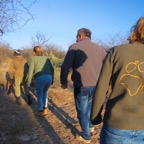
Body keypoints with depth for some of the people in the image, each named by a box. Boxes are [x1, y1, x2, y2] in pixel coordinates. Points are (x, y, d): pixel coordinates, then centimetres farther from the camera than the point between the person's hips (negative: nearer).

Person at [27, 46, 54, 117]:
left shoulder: (33, 58, 7)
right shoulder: (46, 58, 19)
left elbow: (31, 70, -2)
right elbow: (52, 69, 14)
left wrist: (29, 80, 7)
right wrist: (52, 78, 21)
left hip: (40, 79, -5)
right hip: (48, 78, 5)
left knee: (39, 95, 14)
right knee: (44, 92, 25)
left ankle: (41, 112, 25)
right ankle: (45, 110, 27)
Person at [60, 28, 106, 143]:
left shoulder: (74, 47, -3)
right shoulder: (99, 48, 8)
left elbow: (65, 66, -9)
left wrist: (64, 82, 5)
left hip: (81, 86, -4)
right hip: (96, 86, 5)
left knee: (82, 111, 13)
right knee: (89, 104, 32)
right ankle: (90, 126, 35)